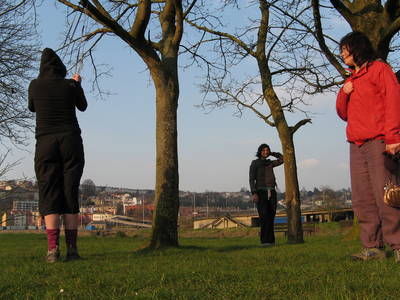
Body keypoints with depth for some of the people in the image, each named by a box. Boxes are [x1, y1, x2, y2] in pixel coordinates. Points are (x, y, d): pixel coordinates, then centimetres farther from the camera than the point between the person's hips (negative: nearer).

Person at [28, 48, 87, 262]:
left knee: (49, 195, -2)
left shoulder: (35, 85, 4)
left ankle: (52, 247, -16)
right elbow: (83, 107, 21)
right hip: (71, 142, 0)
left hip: (45, 142, 0)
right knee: (70, 194, 2)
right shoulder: (70, 85, 3)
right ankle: (72, 247, -4)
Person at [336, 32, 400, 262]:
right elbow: (344, 114, 26)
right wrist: (343, 94, 5)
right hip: (357, 146, 7)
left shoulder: (379, 69, 3)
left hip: (377, 143, -7)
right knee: (362, 200, 2)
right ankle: (373, 248, 4)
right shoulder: (351, 80, 25)